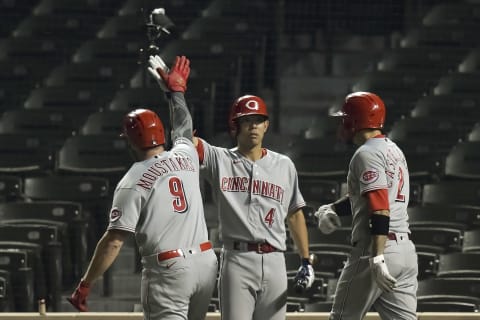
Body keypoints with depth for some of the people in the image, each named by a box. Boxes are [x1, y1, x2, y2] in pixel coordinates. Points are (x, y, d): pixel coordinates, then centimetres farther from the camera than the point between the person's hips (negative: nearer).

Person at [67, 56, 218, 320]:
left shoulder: (132, 182, -9)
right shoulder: (185, 156, 7)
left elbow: (114, 240, -13)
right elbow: (183, 128, 32)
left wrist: (85, 285, -7)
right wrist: (176, 90, 49)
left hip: (168, 269, -6)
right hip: (206, 262, 6)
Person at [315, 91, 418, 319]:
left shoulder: (367, 154, -10)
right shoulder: (394, 151, 21)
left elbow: (380, 209, -21)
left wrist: (377, 258, -28)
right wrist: (331, 209, 10)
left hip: (378, 248, -8)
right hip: (406, 249, 9)